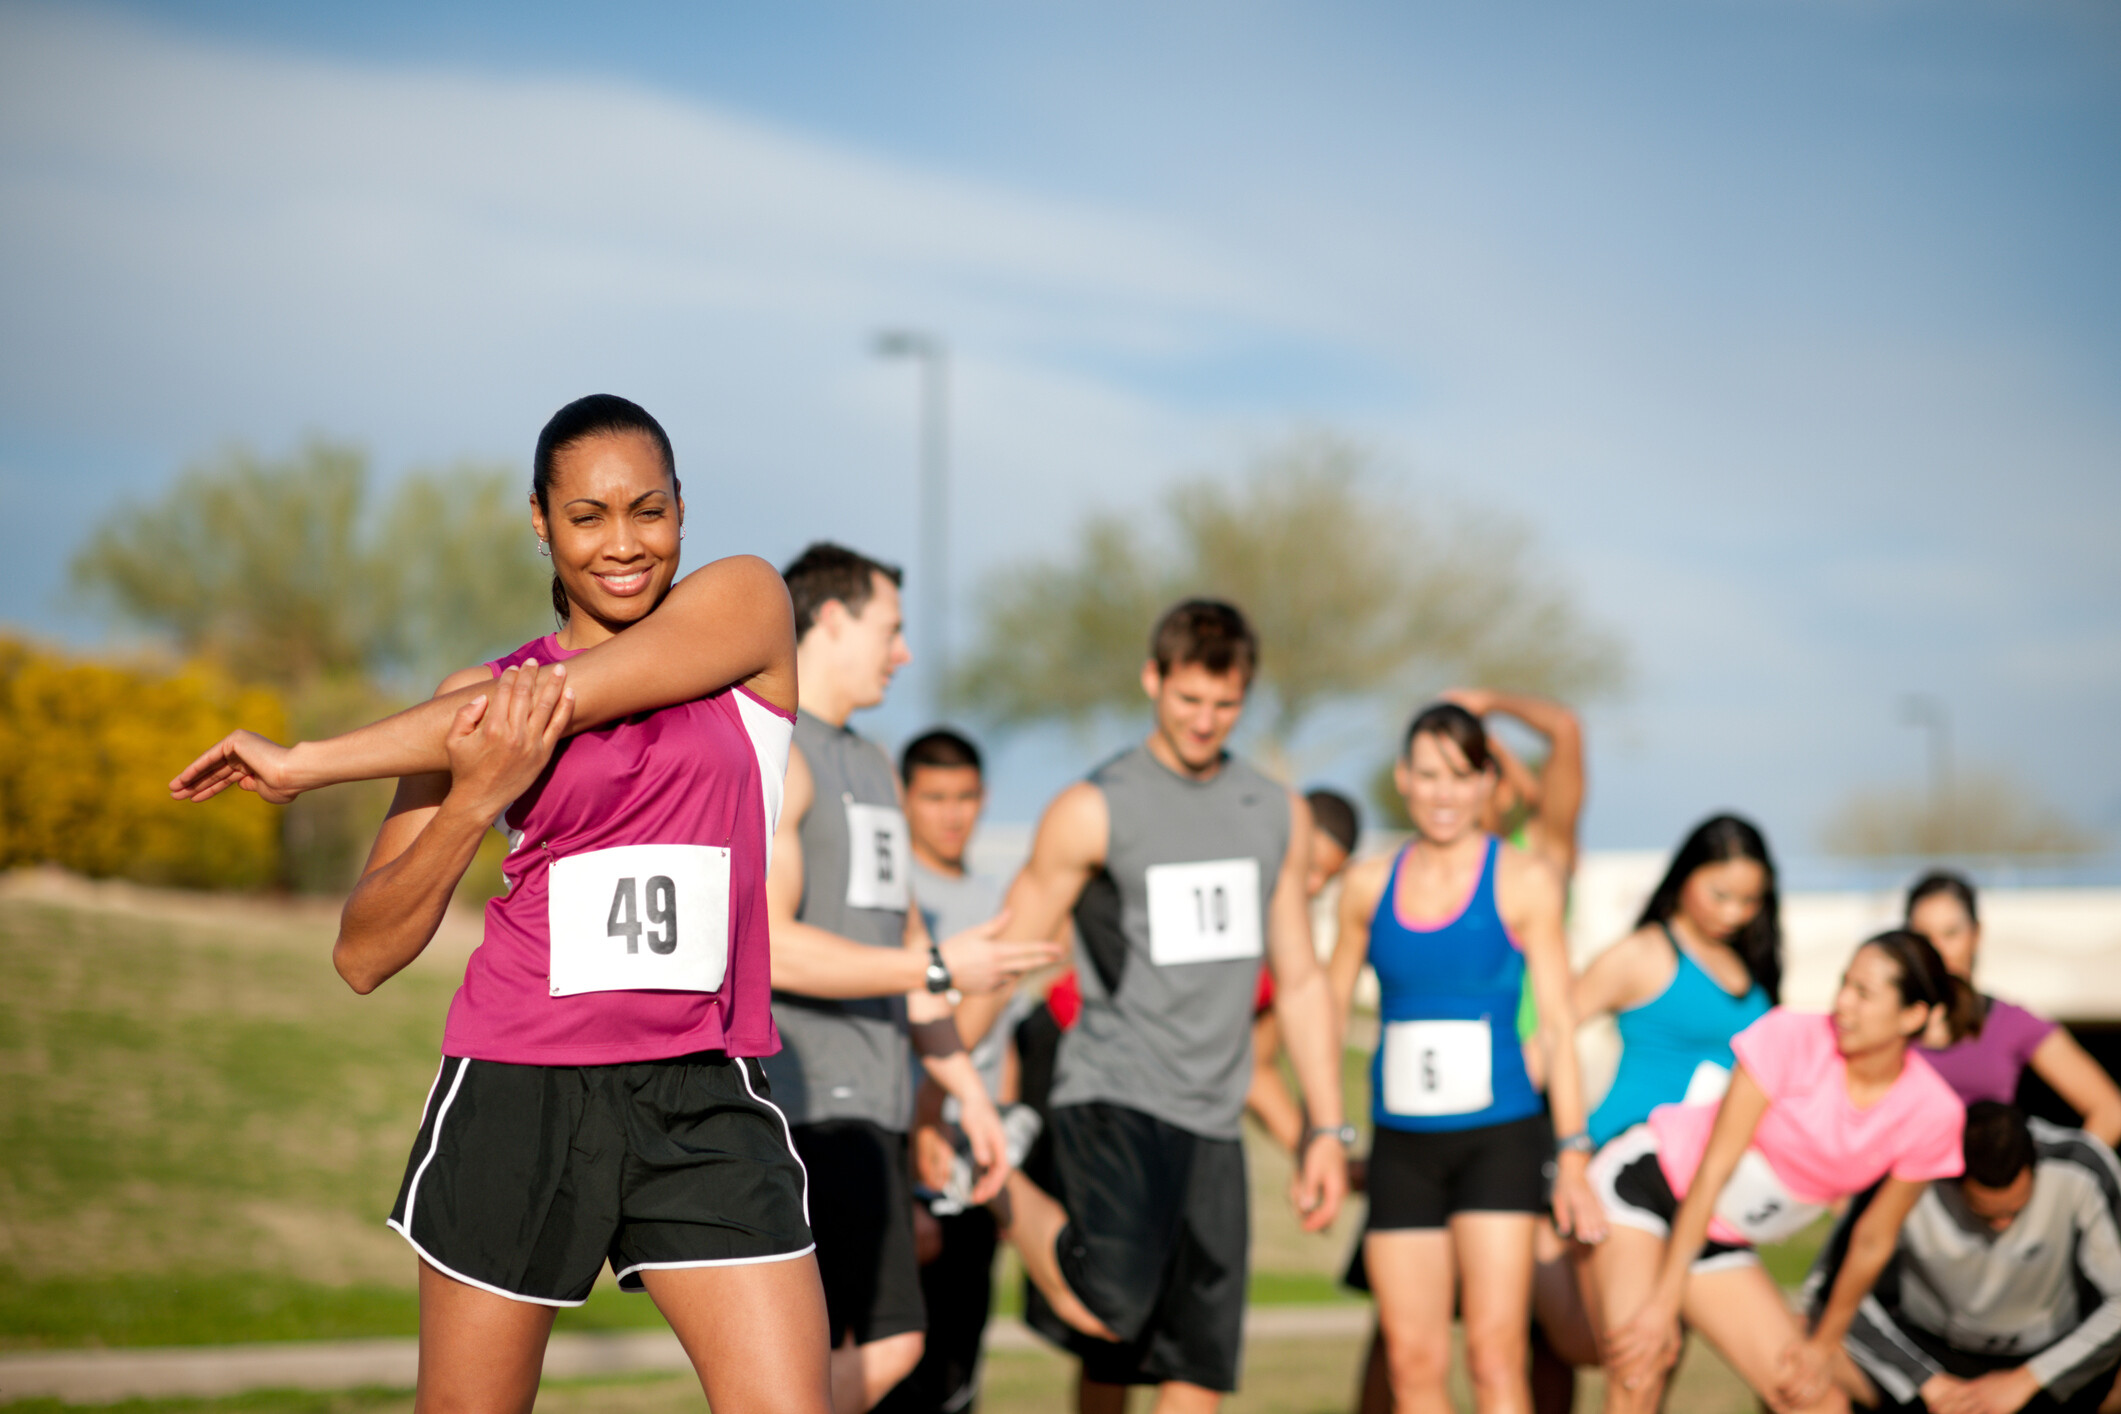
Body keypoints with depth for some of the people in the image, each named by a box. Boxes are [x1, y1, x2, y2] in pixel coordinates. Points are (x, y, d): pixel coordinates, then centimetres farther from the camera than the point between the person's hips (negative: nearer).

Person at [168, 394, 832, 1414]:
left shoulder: (744, 606, 3)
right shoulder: (479, 696, 8)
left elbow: (549, 703, -10)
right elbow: (362, 956, 4)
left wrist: (307, 763, -3)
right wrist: (474, 799, -13)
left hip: (703, 1100, -1)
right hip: (516, 1095, 1)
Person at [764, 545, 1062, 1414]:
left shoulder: (873, 769, 22)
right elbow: (767, 946, -19)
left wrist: (967, 1091, 20)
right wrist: (940, 968, -16)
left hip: (868, 1110, 9)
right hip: (802, 1108, -9)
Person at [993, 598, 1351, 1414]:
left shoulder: (1280, 817, 14)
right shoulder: (1094, 811, -2)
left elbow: (1300, 981, 19)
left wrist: (1326, 1129, 14)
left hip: (1212, 1120, 5)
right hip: (1111, 1099, -5)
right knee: (1110, 1311, -25)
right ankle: (1014, 1199, 4)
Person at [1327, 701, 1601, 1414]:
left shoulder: (1523, 881, -1)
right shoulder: (1369, 885, 7)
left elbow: (1556, 1021, 0)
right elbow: (1328, 1007, 16)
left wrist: (1573, 1155, -4)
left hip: (1500, 1136, -3)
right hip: (1401, 1141, 3)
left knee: (1495, 1351, -10)